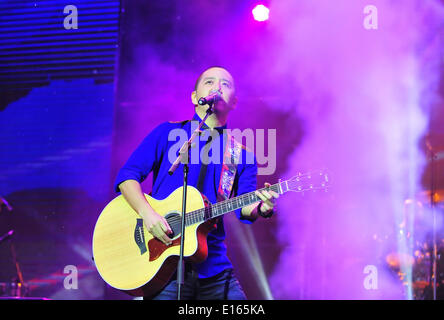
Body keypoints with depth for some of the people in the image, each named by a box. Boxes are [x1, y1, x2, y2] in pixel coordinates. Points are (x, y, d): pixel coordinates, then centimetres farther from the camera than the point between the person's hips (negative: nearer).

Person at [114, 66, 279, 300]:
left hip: (213, 268, 3)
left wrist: (261, 207, -24)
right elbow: (127, 175, 0)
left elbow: (244, 207, 1)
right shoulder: (167, 133, 7)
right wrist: (147, 213, -17)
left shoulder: (241, 155, 12)